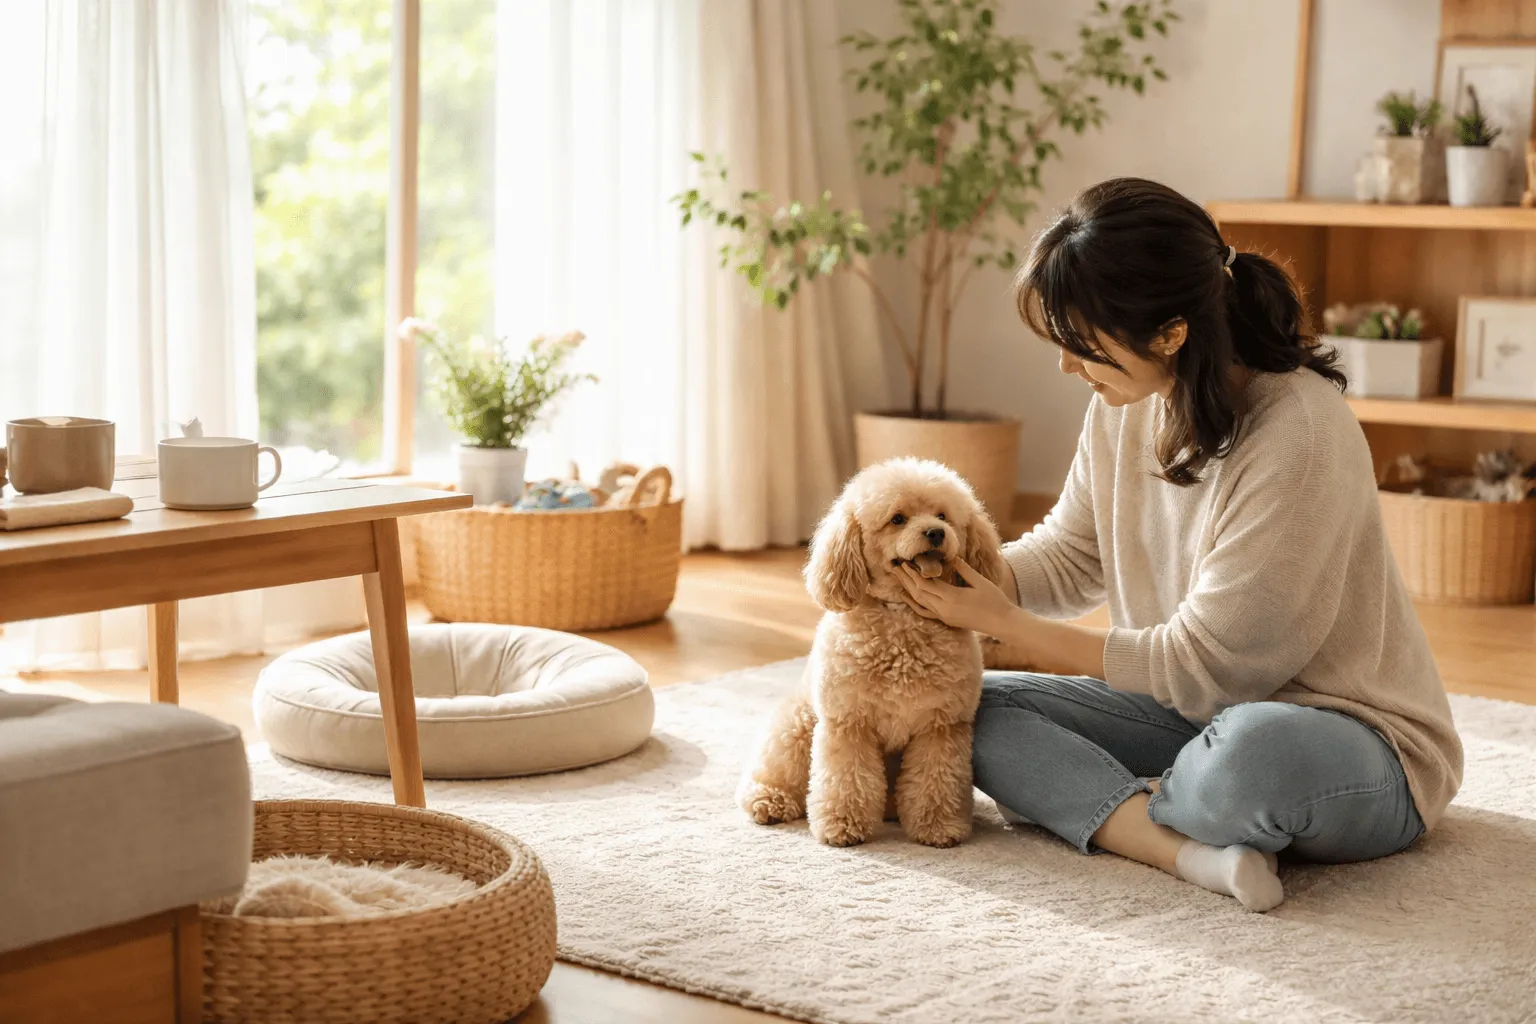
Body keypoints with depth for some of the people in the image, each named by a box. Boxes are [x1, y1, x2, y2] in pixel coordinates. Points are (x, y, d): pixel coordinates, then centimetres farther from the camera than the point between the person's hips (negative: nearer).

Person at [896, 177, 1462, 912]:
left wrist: (1004, 624, -16)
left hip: (1351, 739, -8)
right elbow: (1071, 555, 13)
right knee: (970, 707, -9)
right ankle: (1197, 851, -26)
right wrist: (958, 574, -7)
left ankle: (1093, 805, -11)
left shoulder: (1300, 438, -27)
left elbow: (1201, 665, -22)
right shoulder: (1127, 401, -3)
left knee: (1253, 752, -43)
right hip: (1199, 713, 8)